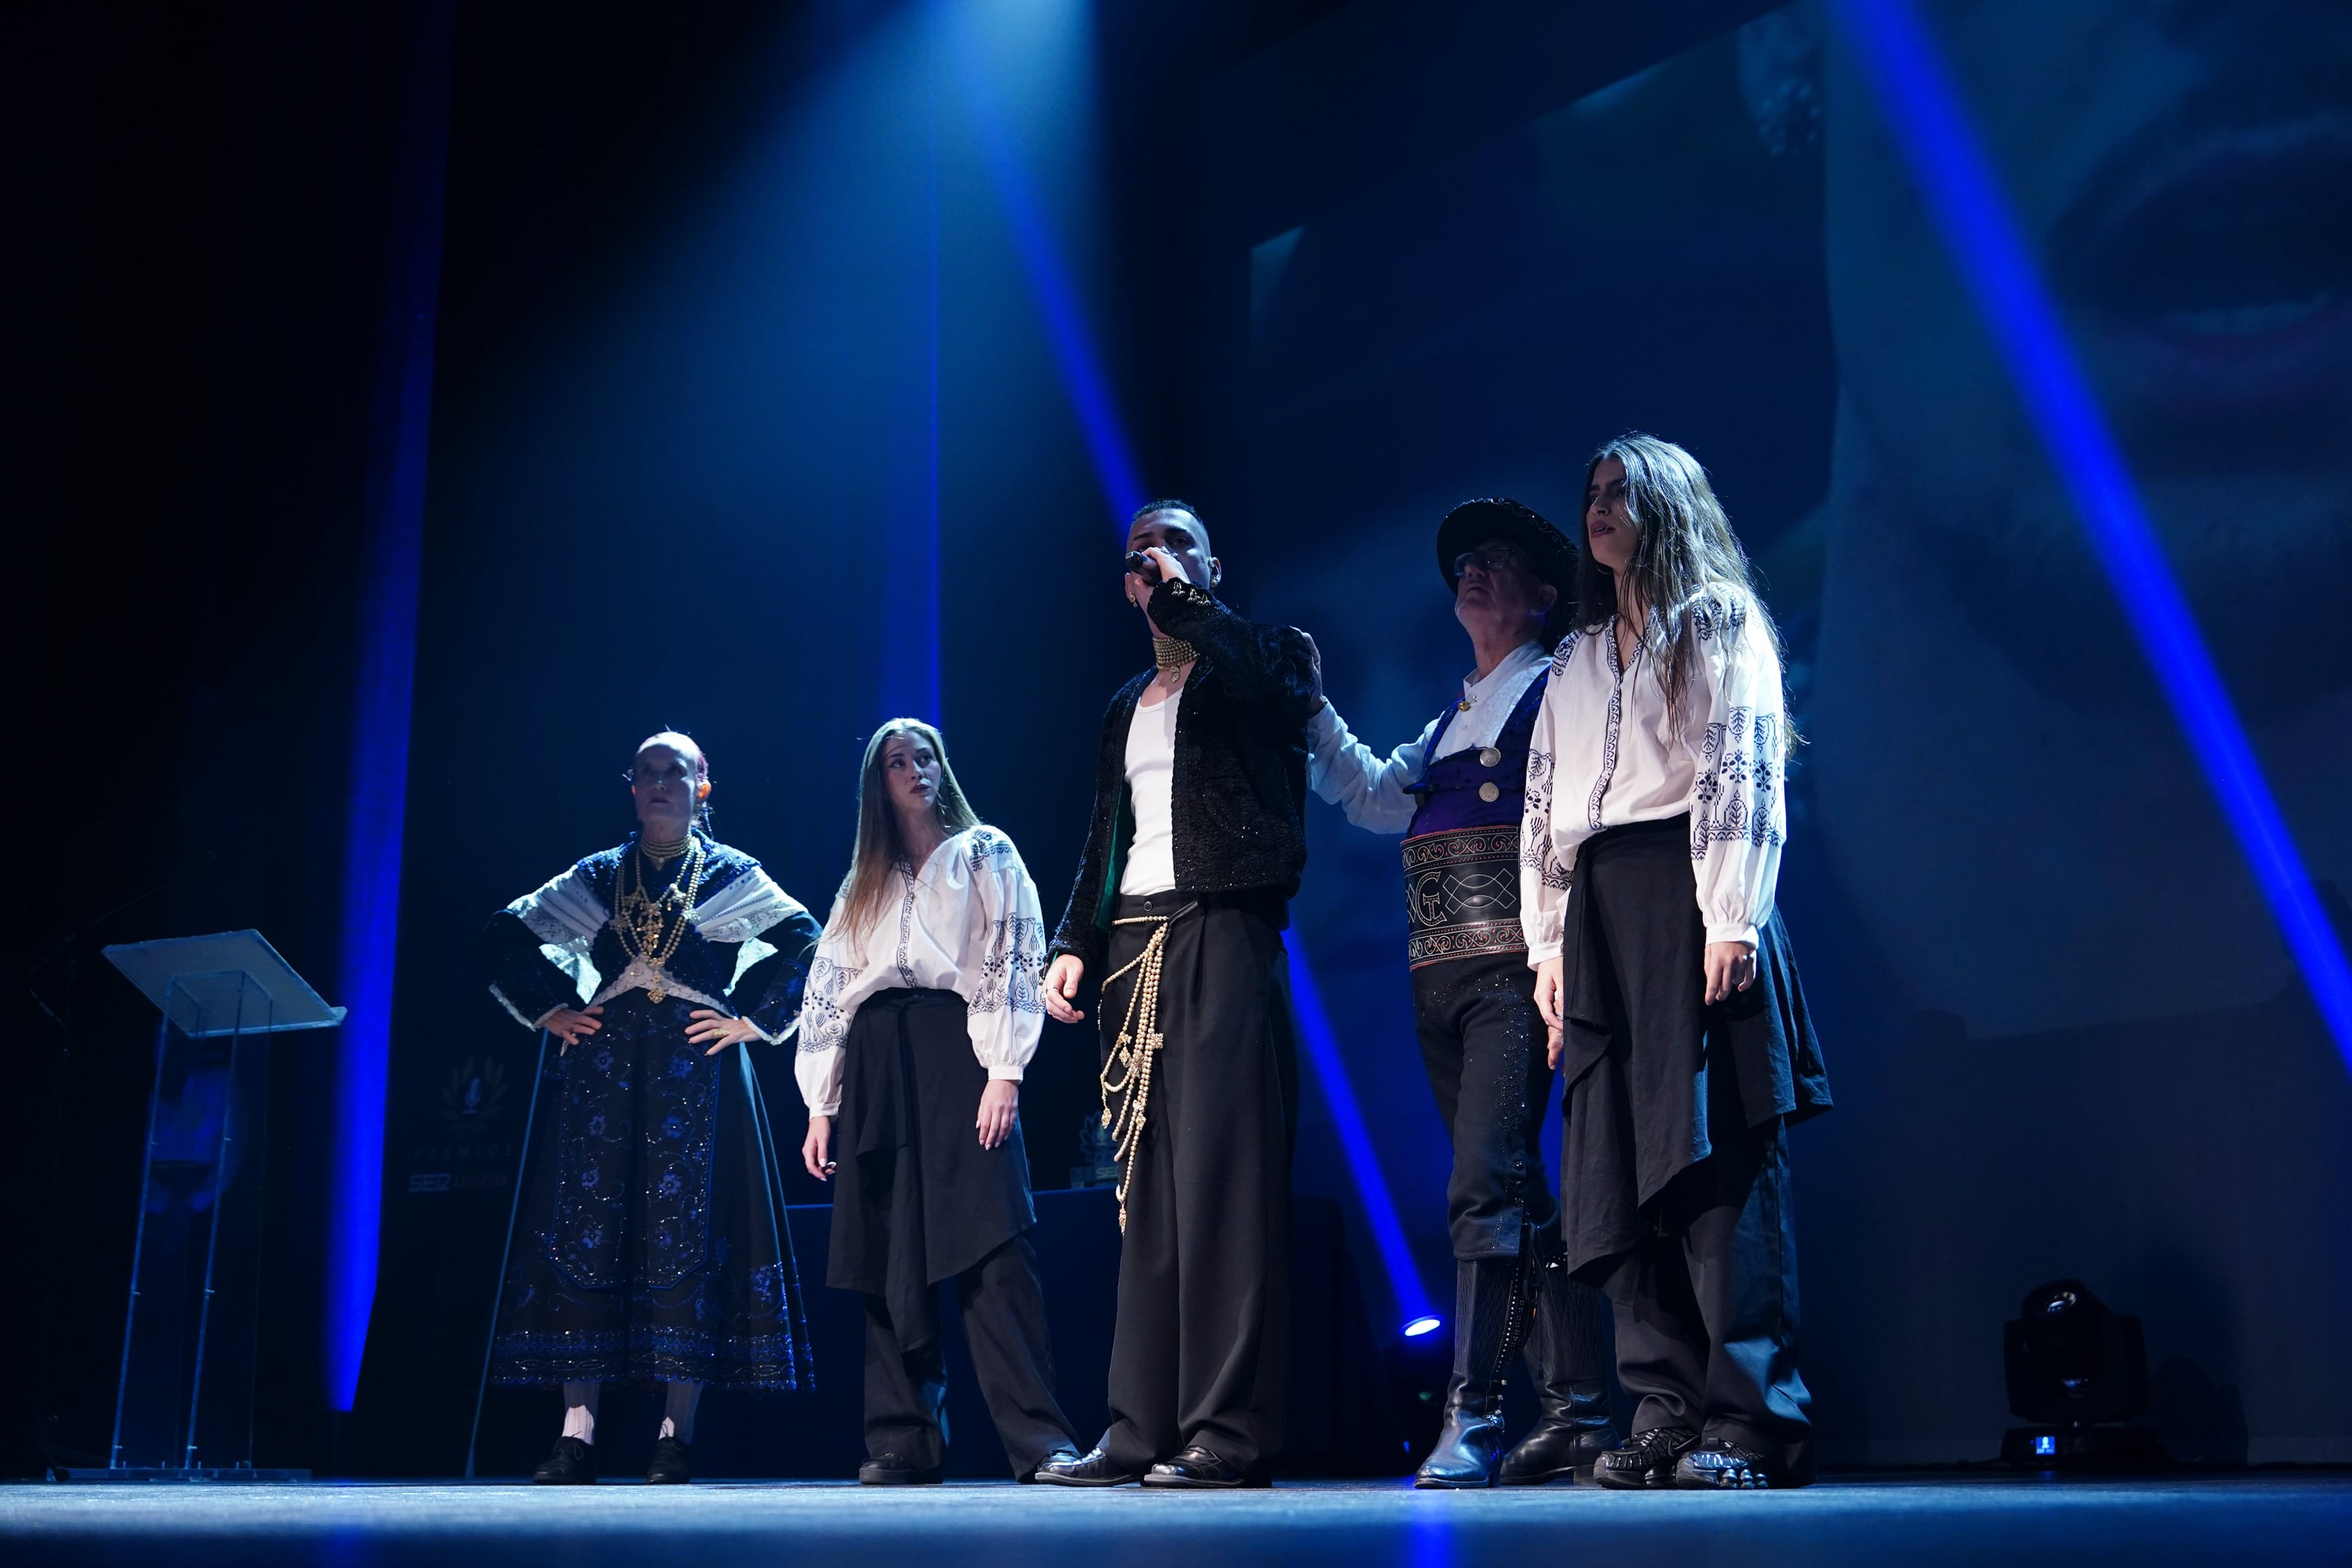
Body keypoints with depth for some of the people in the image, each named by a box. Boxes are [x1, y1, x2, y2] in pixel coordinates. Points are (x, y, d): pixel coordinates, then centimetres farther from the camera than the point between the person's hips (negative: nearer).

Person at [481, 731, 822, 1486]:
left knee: (687, 1233, -6)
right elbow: (506, 935, 19)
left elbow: (811, 947, 2)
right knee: (584, 1231, -4)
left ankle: (677, 1431, -3)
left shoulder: (734, 877, 8)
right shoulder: (595, 877, 14)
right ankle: (577, 1430, -3)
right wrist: (549, 1010, 8)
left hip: (695, 1076, -2)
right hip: (601, 1072, 2)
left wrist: (753, 1019, -4)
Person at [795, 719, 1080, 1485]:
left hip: (956, 1052, -4)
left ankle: (1039, 1438, -18)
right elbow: (826, 990, 18)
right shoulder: (863, 883, 22)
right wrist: (821, 1105, 8)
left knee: (991, 1248, -15)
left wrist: (1004, 1072, -12)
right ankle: (904, 1443, 2)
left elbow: (1015, 955, 0)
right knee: (889, 1261, 0)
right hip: (876, 1068, 4)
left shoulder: (985, 854, 11)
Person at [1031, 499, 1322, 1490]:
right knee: (1145, 1193, 4)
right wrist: (1075, 945, 10)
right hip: (1133, 948, 6)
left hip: (1222, 934, -6)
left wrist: (1182, 598, -7)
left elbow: (1275, 684, -18)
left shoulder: (1261, 656, 7)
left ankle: (1231, 1432, -11)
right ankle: (1142, 1430, 5)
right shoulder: (1128, 706, 24)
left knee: (1221, 1177, -12)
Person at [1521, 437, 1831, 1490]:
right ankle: (1668, 1415, 1)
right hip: (1598, 914, 6)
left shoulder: (1721, 626, 7)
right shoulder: (1575, 661, 25)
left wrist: (1731, 919, -16)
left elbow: (1744, 773, -5)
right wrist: (1549, 942, 11)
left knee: (1714, 1156, -11)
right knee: (1621, 1165, -1)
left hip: (1689, 903, -6)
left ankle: (1751, 1421, -10)